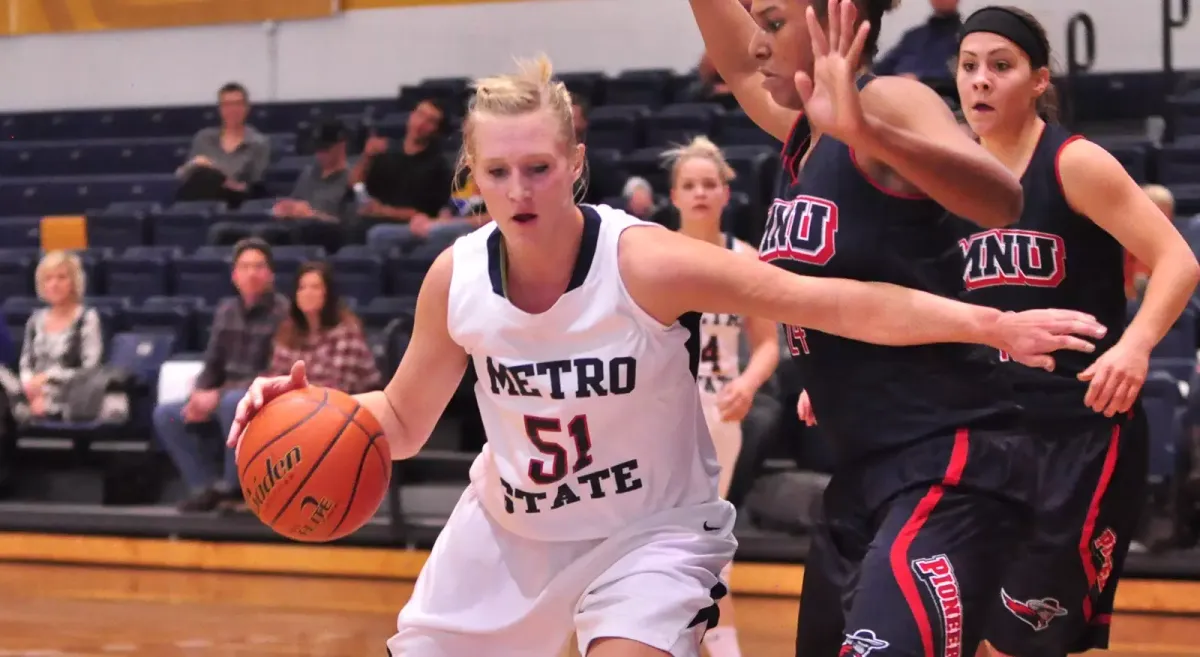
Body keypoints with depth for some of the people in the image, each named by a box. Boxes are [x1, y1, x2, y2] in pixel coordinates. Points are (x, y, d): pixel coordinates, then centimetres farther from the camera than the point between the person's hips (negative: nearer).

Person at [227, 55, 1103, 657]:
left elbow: (834, 304, -29)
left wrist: (996, 326, -37)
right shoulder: (456, 278, -13)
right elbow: (403, 422, 2)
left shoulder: (647, 264, -26)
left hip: (651, 526, -5)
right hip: (508, 528, 5)